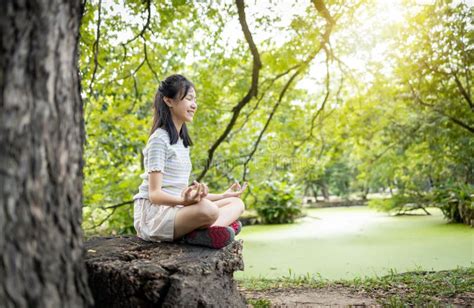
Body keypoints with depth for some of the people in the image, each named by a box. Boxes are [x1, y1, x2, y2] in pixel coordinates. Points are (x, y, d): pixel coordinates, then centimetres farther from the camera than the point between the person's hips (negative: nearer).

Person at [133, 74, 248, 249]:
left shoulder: (182, 142, 18)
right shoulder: (159, 139, -9)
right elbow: (155, 194, -16)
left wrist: (223, 195, 23)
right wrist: (184, 200, -35)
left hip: (175, 210, 10)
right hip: (153, 215, -10)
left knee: (237, 203, -1)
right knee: (207, 209, -37)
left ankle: (195, 232, -21)